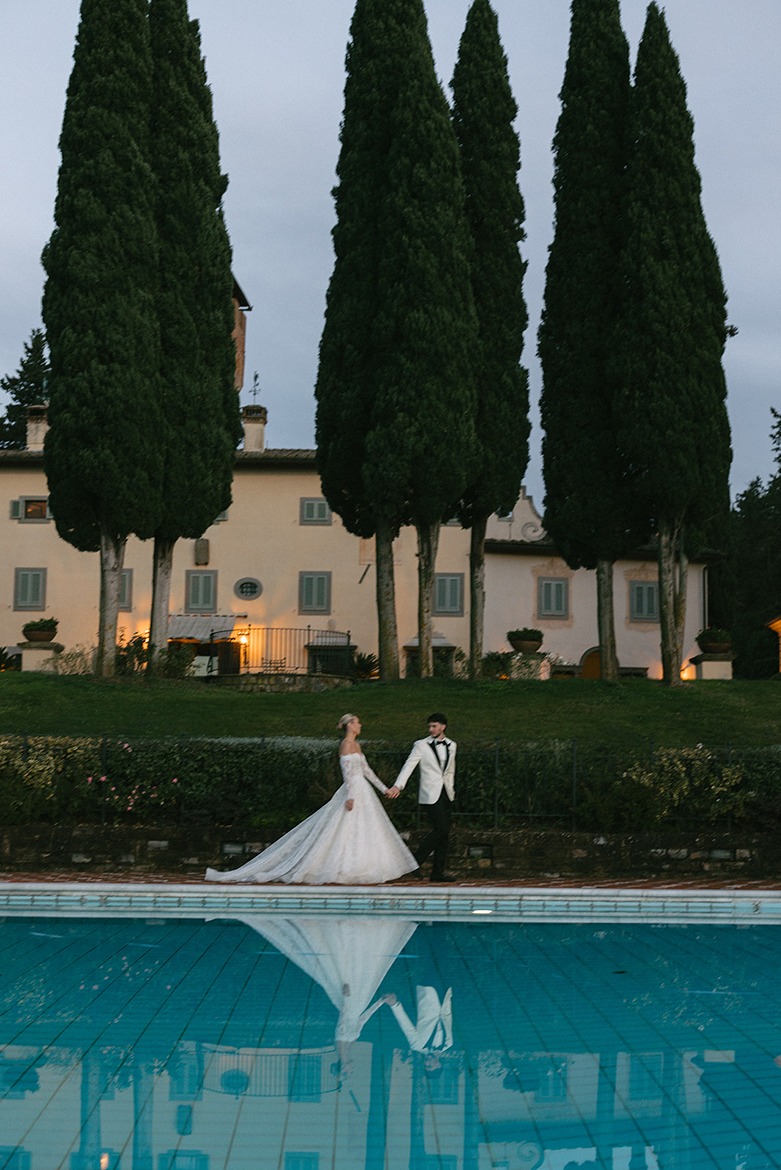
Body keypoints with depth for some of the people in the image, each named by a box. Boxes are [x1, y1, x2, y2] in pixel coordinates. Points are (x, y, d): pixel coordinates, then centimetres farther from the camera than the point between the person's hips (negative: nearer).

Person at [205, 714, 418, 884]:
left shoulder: (356, 745, 16)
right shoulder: (346, 744, -12)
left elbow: (366, 770, 21)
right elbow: (347, 772, -19)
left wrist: (383, 788, 22)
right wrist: (350, 796, -25)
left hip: (362, 792, 9)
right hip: (354, 793, -9)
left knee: (365, 832, 6)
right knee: (348, 832, -8)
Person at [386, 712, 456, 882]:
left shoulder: (451, 745, 11)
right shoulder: (421, 745, -4)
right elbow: (409, 766, -12)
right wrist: (398, 786, -23)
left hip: (446, 794, 6)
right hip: (430, 795, -6)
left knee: (445, 833, 3)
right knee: (440, 828, -15)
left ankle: (438, 872, 8)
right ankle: (414, 862, -3)